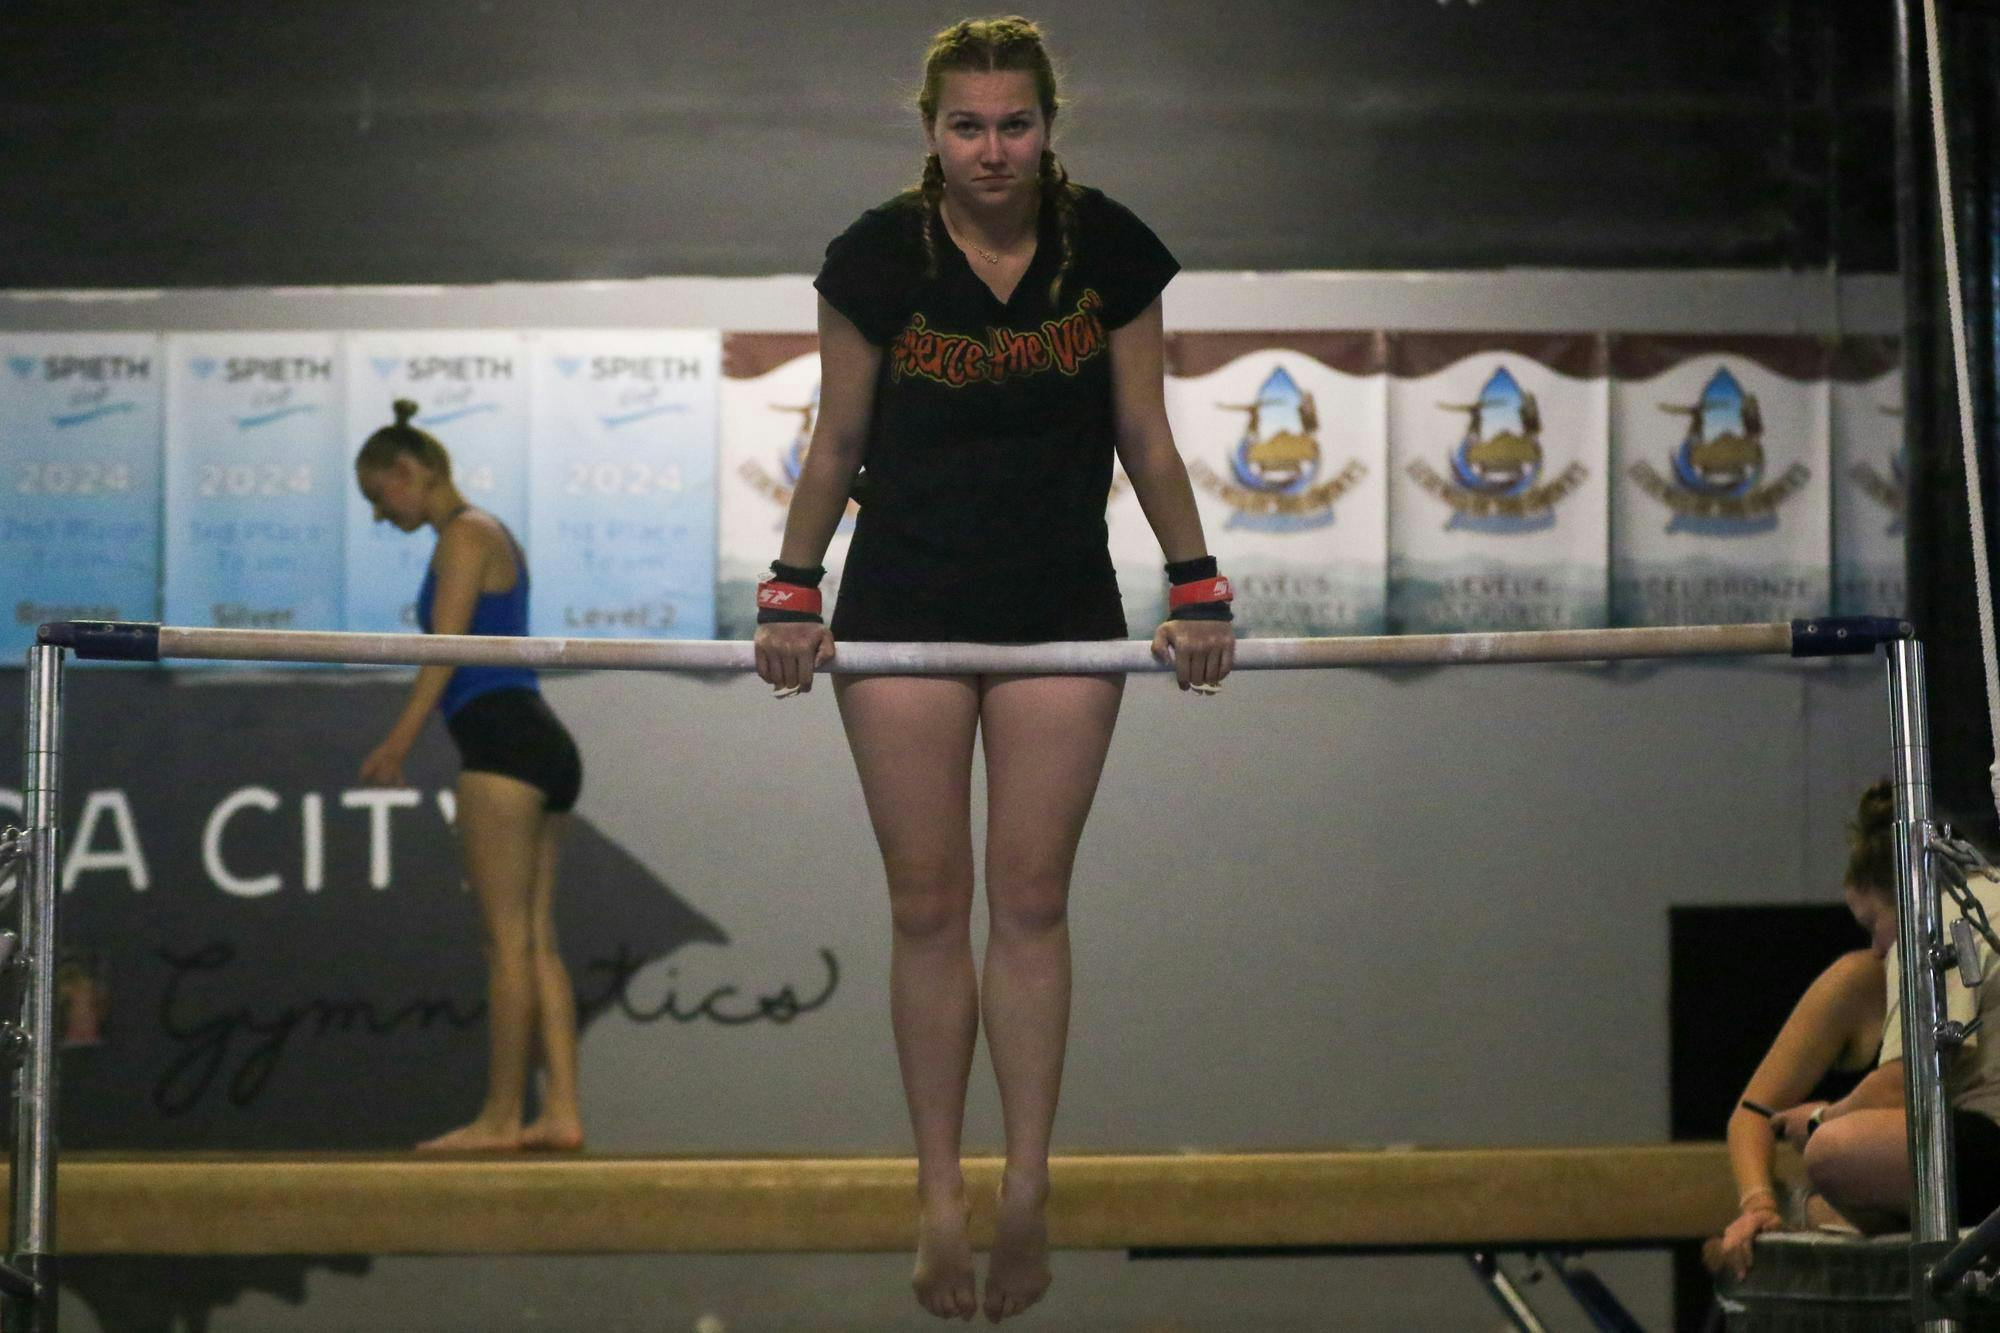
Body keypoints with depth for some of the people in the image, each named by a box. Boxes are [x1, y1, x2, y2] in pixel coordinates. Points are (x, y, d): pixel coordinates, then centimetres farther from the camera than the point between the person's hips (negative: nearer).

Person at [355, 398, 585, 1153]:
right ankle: (560, 1111, 1)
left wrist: (399, 743, -21)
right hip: (542, 747, 10)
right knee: (536, 939, 5)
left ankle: (501, 1115, -8)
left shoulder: (464, 534, -4)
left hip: (503, 741, -10)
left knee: (507, 938, -8)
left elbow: (447, 645, -14)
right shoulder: (488, 535, 24)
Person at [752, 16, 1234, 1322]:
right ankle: (940, 1194, 6)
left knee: (1032, 901, 0)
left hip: (1060, 609, 0)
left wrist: (1198, 586, 2)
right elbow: (837, 443, 3)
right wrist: (793, 589, 1)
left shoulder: (1109, 249, -3)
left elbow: (1148, 439, 4)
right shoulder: (879, 255, -6)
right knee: (928, 905, 1)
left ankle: (1028, 1186, 3)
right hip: (905, 606, 0)